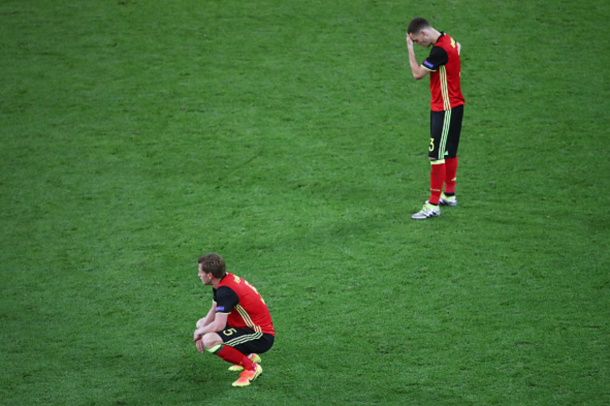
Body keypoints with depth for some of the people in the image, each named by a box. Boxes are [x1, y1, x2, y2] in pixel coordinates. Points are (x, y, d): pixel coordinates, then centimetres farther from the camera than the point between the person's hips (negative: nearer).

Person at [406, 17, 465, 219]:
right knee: (450, 153, 20)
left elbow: (417, 74, -16)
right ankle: (449, 195, 32)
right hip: (454, 106, 10)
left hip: (445, 109, -10)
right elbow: (458, 46, 30)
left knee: (437, 155, -9)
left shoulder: (440, 50, -23)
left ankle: (433, 205, -8)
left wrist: (410, 49, -8)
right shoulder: (449, 40, 7)